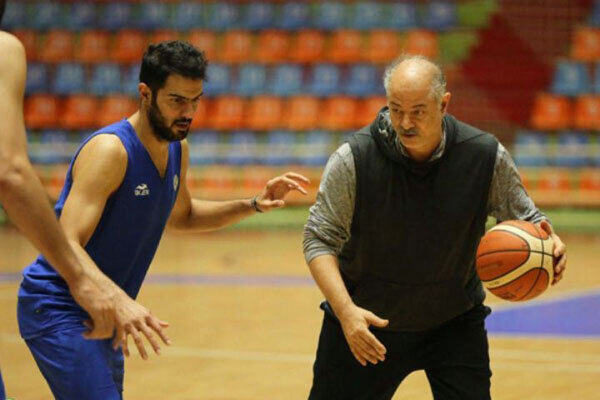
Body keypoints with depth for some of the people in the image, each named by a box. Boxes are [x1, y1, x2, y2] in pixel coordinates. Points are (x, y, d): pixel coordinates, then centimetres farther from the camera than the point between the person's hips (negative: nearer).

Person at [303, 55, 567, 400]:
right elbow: (319, 239, -11)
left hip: (455, 322, 1)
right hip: (367, 324, -1)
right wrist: (345, 311, -25)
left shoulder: (486, 156, -13)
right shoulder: (354, 159, -18)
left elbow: (523, 217, 2)